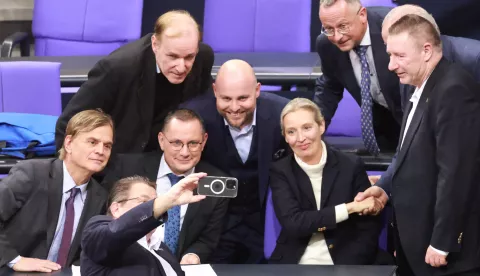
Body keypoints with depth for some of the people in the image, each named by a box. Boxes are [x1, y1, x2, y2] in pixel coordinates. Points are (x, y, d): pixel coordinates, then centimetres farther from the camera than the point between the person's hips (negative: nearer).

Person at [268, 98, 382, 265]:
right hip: (293, 263, 1)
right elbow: (292, 224, -11)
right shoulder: (280, 171, 2)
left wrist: (346, 269, -13)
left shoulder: (351, 166, 0)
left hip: (344, 262, 0)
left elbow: (369, 229, 0)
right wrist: (349, 208, -14)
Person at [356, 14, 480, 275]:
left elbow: (455, 172, -23)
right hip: (418, 240, 9)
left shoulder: (454, 89, -19)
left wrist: (442, 243, -21)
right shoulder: (424, 88, 13)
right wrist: (387, 188, 7)